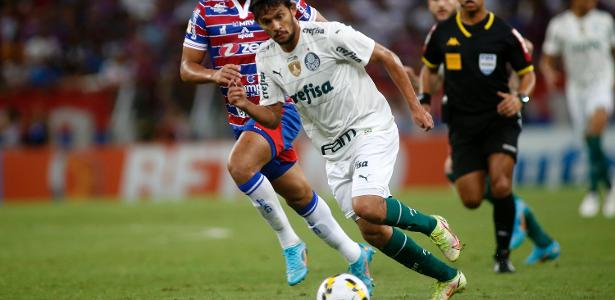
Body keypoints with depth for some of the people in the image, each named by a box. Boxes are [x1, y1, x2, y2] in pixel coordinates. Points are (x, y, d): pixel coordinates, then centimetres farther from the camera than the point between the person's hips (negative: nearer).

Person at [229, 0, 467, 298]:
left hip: (371, 128, -6)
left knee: (366, 206, -30)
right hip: (335, 151, 6)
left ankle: (432, 226, -1)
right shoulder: (266, 58, -1)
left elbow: (387, 58, -8)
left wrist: (415, 107, -7)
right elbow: (272, 117, 6)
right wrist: (245, 105, -15)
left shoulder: (329, 34, -17)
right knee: (372, 232, 2)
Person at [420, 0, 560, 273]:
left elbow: (527, 74, 6)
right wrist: (424, 101, 6)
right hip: (462, 125, 2)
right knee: (471, 200, -6)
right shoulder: (441, 33, 4)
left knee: (500, 186, -21)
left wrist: (520, 97, -14)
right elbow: (429, 68, 21)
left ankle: (503, 254, -1)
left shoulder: (504, 33, -3)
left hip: (499, 120, -2)